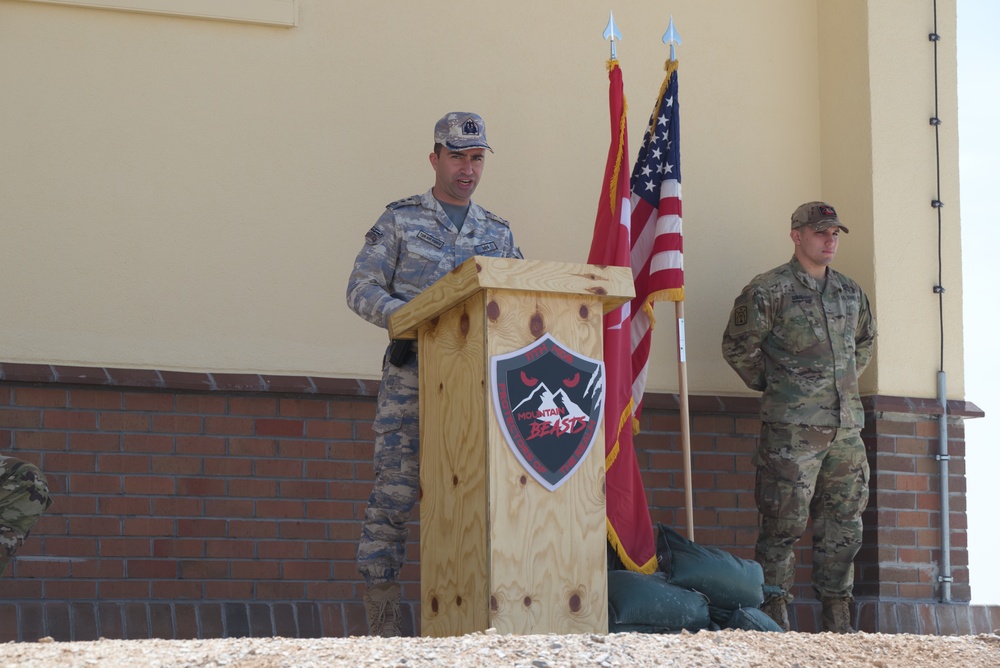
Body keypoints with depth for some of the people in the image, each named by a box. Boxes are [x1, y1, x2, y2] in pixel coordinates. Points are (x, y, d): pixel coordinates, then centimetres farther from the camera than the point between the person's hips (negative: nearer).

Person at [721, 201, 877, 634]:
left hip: (846, 426, 6)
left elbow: (865, 342, 31)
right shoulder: (769, 290, -5)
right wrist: (771, 385, 2)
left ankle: (838, 623, 15)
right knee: (784, 525, -6)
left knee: (844, 525, 8)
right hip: (792, 428, -6)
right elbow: (737, 346, -4)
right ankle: (775, 623, -1)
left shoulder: (850, 292, 15)